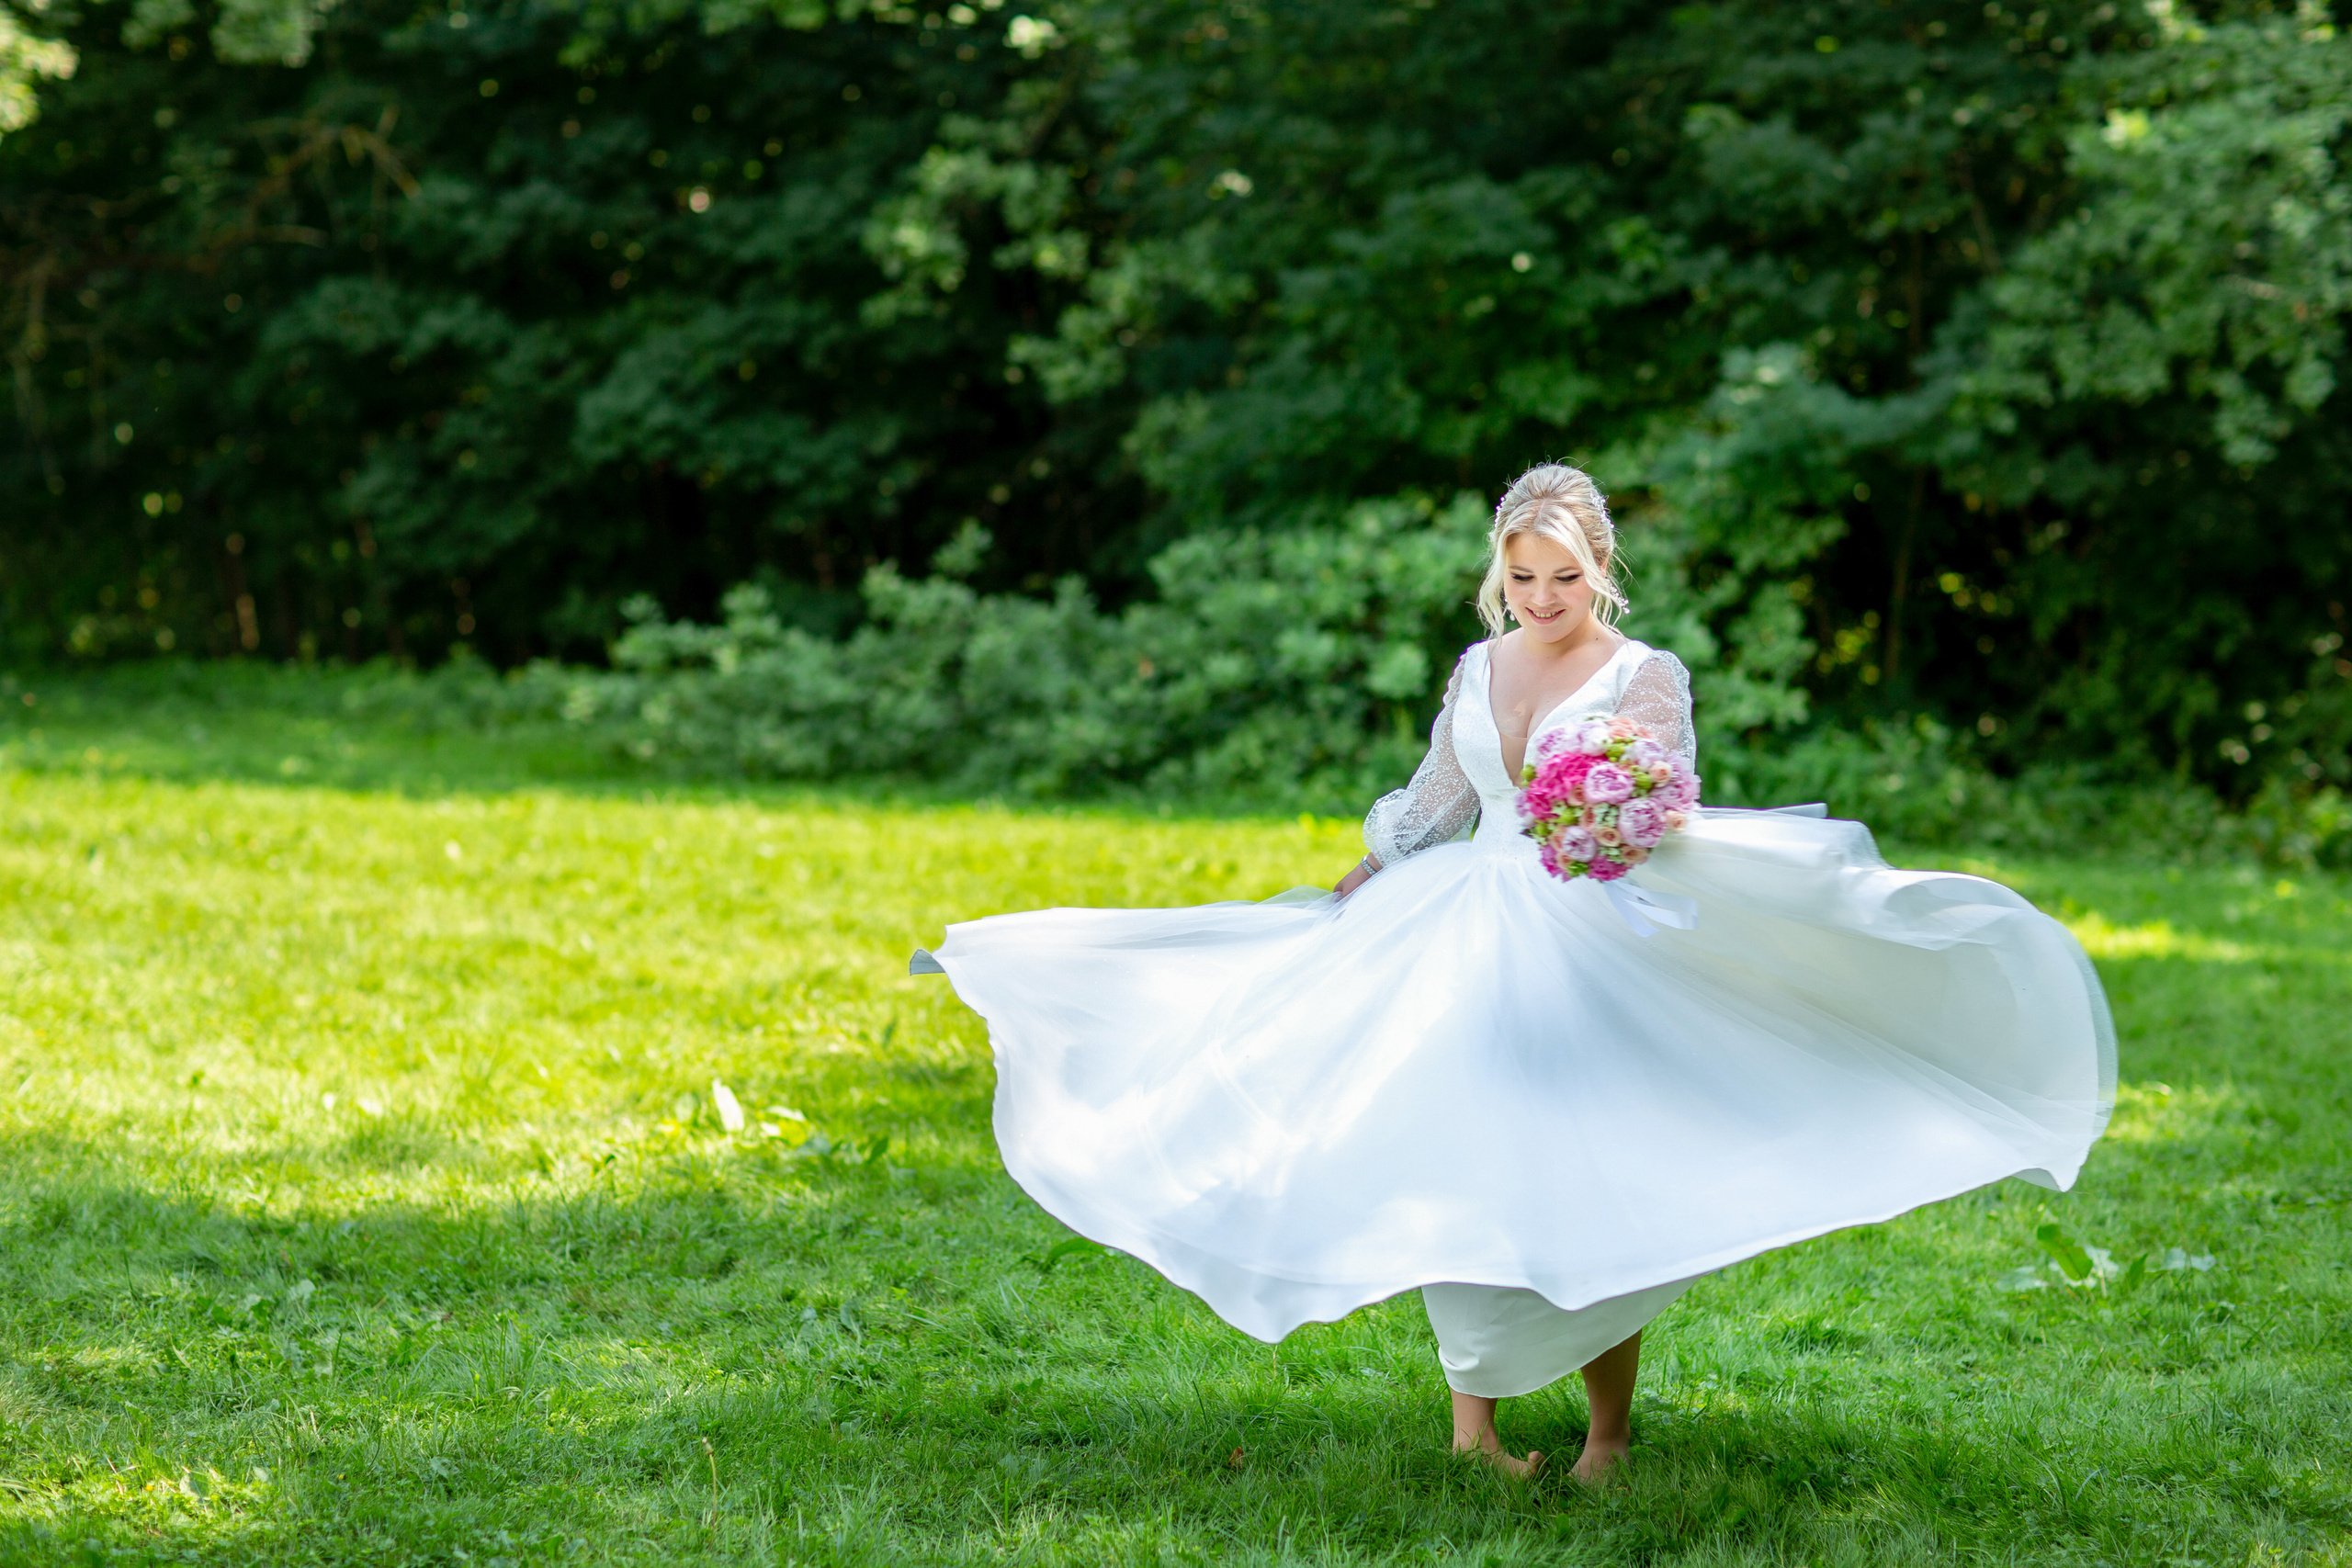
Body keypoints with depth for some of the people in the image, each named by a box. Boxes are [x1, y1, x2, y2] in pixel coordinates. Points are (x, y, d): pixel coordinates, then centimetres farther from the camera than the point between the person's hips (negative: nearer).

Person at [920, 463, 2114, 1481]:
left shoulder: (1646, 680, -4)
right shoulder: (1479, 670, 11)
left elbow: (1671, 830, -12)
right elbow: (1431, 806, 22)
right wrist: (1343, 904, 24)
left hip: (1594, 955, -4)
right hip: (1470, 937, 5)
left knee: (1588, 1189, -5)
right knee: (1458, 1176, 0)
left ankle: (1610, 1433, 9)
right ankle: (1471, 1425, 9)